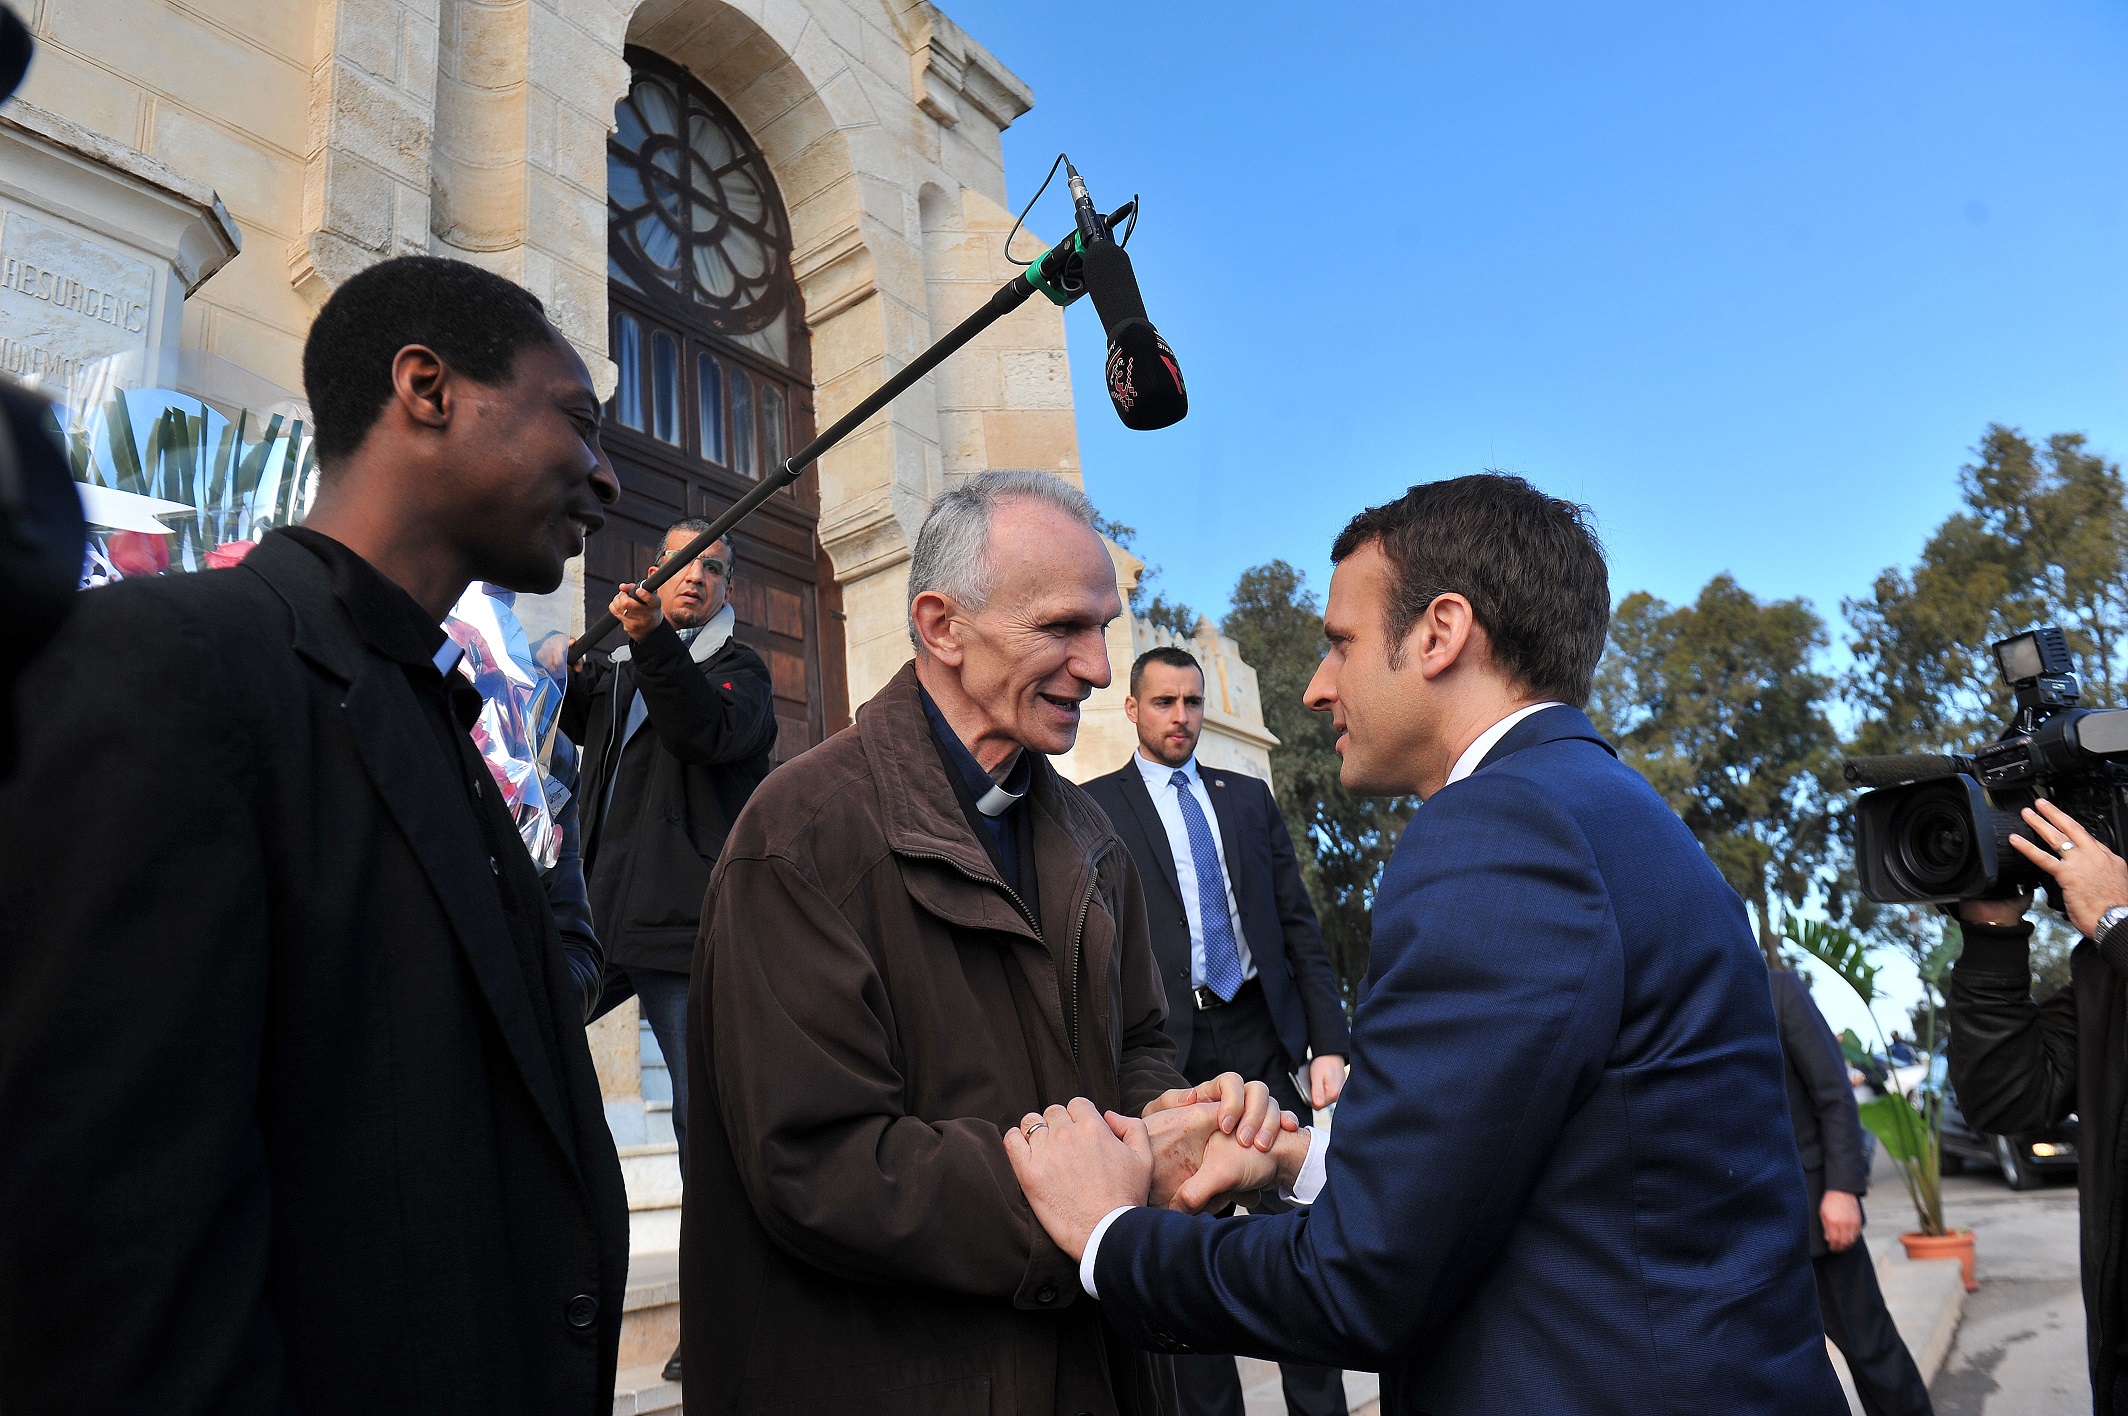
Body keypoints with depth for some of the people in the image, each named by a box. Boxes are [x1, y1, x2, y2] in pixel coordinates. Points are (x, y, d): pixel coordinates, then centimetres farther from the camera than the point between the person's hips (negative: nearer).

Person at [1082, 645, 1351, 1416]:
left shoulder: (1250, 797, 13)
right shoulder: (1095, 805, 2)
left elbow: (1299, 924, 10)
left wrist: (1329, 1042, 3)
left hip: (1261, 1041, 3)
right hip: (1166, 1053, -2)